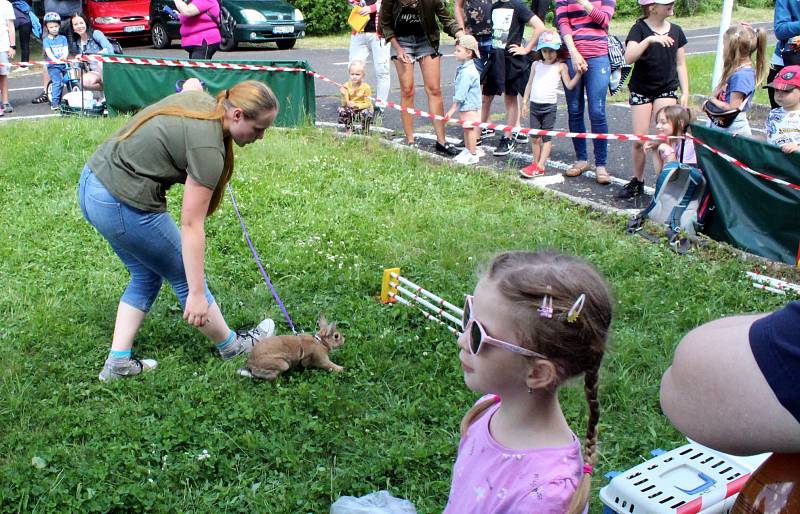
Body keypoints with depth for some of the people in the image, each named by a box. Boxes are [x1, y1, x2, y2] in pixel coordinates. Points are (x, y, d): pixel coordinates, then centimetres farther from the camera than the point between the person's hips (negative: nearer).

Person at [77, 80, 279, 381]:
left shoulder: (201, 100, 2)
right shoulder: (208, 148, -22)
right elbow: (191, 225, -21)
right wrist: (197, 294, -17)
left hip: (93, 182, 10)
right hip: (122, 206, -9)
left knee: (146, 276, 22)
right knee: (184, 276, 9)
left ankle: (118, 363, 22)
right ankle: (231, 345, 29)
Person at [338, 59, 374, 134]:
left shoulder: (366, 87, -14)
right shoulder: (347, 86, -7)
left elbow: (368, 104, -16)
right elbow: (344, 104, -10)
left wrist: (357, 105, -32)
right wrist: (344, 95, -31)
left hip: (363, 109, -3)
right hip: (351, 111, 3)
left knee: (365, 113, -36)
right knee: (342, 110, -25)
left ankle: (365, 131, -6)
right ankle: (349, 130, -2)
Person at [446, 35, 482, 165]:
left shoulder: (468, 72, -23)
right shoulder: (463, 68, 9)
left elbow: (461, 93, -23)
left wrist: (452, 109, -20)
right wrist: (455, 107, 19)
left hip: (470, 107, -10)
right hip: (465, 106, 10)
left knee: (470, 129, -1)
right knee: (466, 129, 18)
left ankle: (473, 154, 7)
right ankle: (467, 150, 30)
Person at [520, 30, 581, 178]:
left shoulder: (561, 66, -2)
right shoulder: (536, 65, 9)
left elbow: (569, 85, -7)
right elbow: (530, 84, 14)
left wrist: (578, 73, -20)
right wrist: (525, 102, 13)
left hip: (550, 106, -4)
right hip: (535, 105, 4)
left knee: (546, 137, 0)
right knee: (534, 137, 6)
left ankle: (540, 166, 1)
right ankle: (535, 163, 17)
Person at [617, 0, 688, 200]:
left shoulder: (676, 31, 5)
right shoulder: (639, 29, -7)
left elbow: (680, 64, 10)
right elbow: (628, 58, -23)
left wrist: (685, 92, 4)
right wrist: (649, 39, -34)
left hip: (667, 89, 2)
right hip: (641, 90, -2)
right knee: (639, 140, 0)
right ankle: (638, 182, 20)